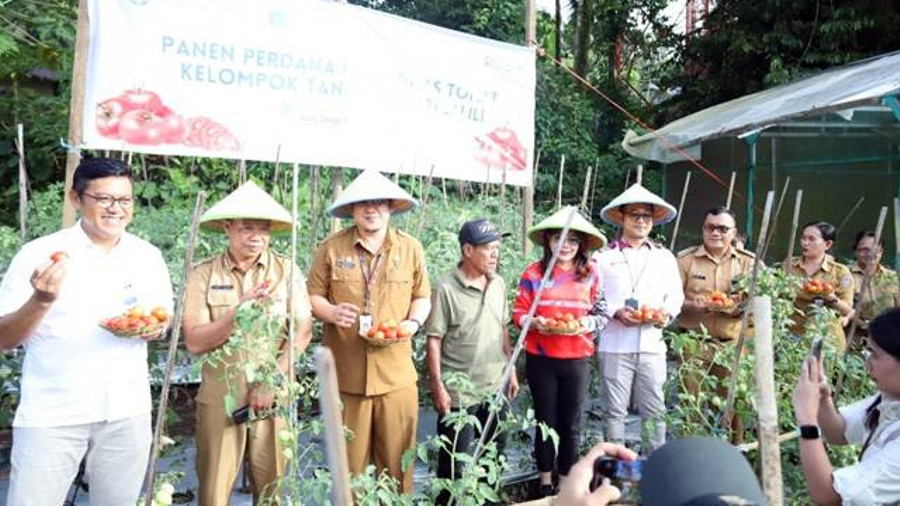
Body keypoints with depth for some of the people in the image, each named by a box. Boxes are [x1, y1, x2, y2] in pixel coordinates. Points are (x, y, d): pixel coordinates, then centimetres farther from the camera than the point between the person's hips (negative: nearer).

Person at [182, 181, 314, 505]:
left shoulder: (286, 270, 0)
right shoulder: (203, 275, -3)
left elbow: (303, 332, -4)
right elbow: (194, 342, -9)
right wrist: (239, 310, -21)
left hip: (274, 398, 1)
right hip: (221, 399, -1)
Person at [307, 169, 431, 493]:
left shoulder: (411, 248, 6)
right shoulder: (331, 247, 1)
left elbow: (422, 297, 13)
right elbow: (313, 295, 6)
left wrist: (412, 323, -6)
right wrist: (331, 312, -14)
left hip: (396, 372, 1)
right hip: (346, 372, -1)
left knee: (397, 458, 7)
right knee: (349, 458, 8)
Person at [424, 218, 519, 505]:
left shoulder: (498, 284, 4)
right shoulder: (446, 289, -14)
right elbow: (434, 341, -12)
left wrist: (511, 371, 12)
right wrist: (438, 387, -15)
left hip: (496, 387, 6)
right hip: (459, 393, -6)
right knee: (454, 463, 6)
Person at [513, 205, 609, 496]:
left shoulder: (590, 275, 1)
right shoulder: (533, 273, -3)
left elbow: (602, 314, 4)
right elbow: (519, 313, 0)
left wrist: (586, 324, -15)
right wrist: (535, 323, -20)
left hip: (577, 360, 1)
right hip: (540, 360, -1)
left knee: (571, 425, 10)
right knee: (546, 422, 12)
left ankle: (566, 484, 26)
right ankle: (545, 483, 28)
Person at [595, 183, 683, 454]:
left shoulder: (665, 257, 13)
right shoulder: (604, 256, 3)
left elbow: (676, 295, 12)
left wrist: (667, 314, -8)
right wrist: (616, 312, -16)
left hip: (652, 343, 2)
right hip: (615, 344, -2)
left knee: (654, 410, 6)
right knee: (615, 409, 5)